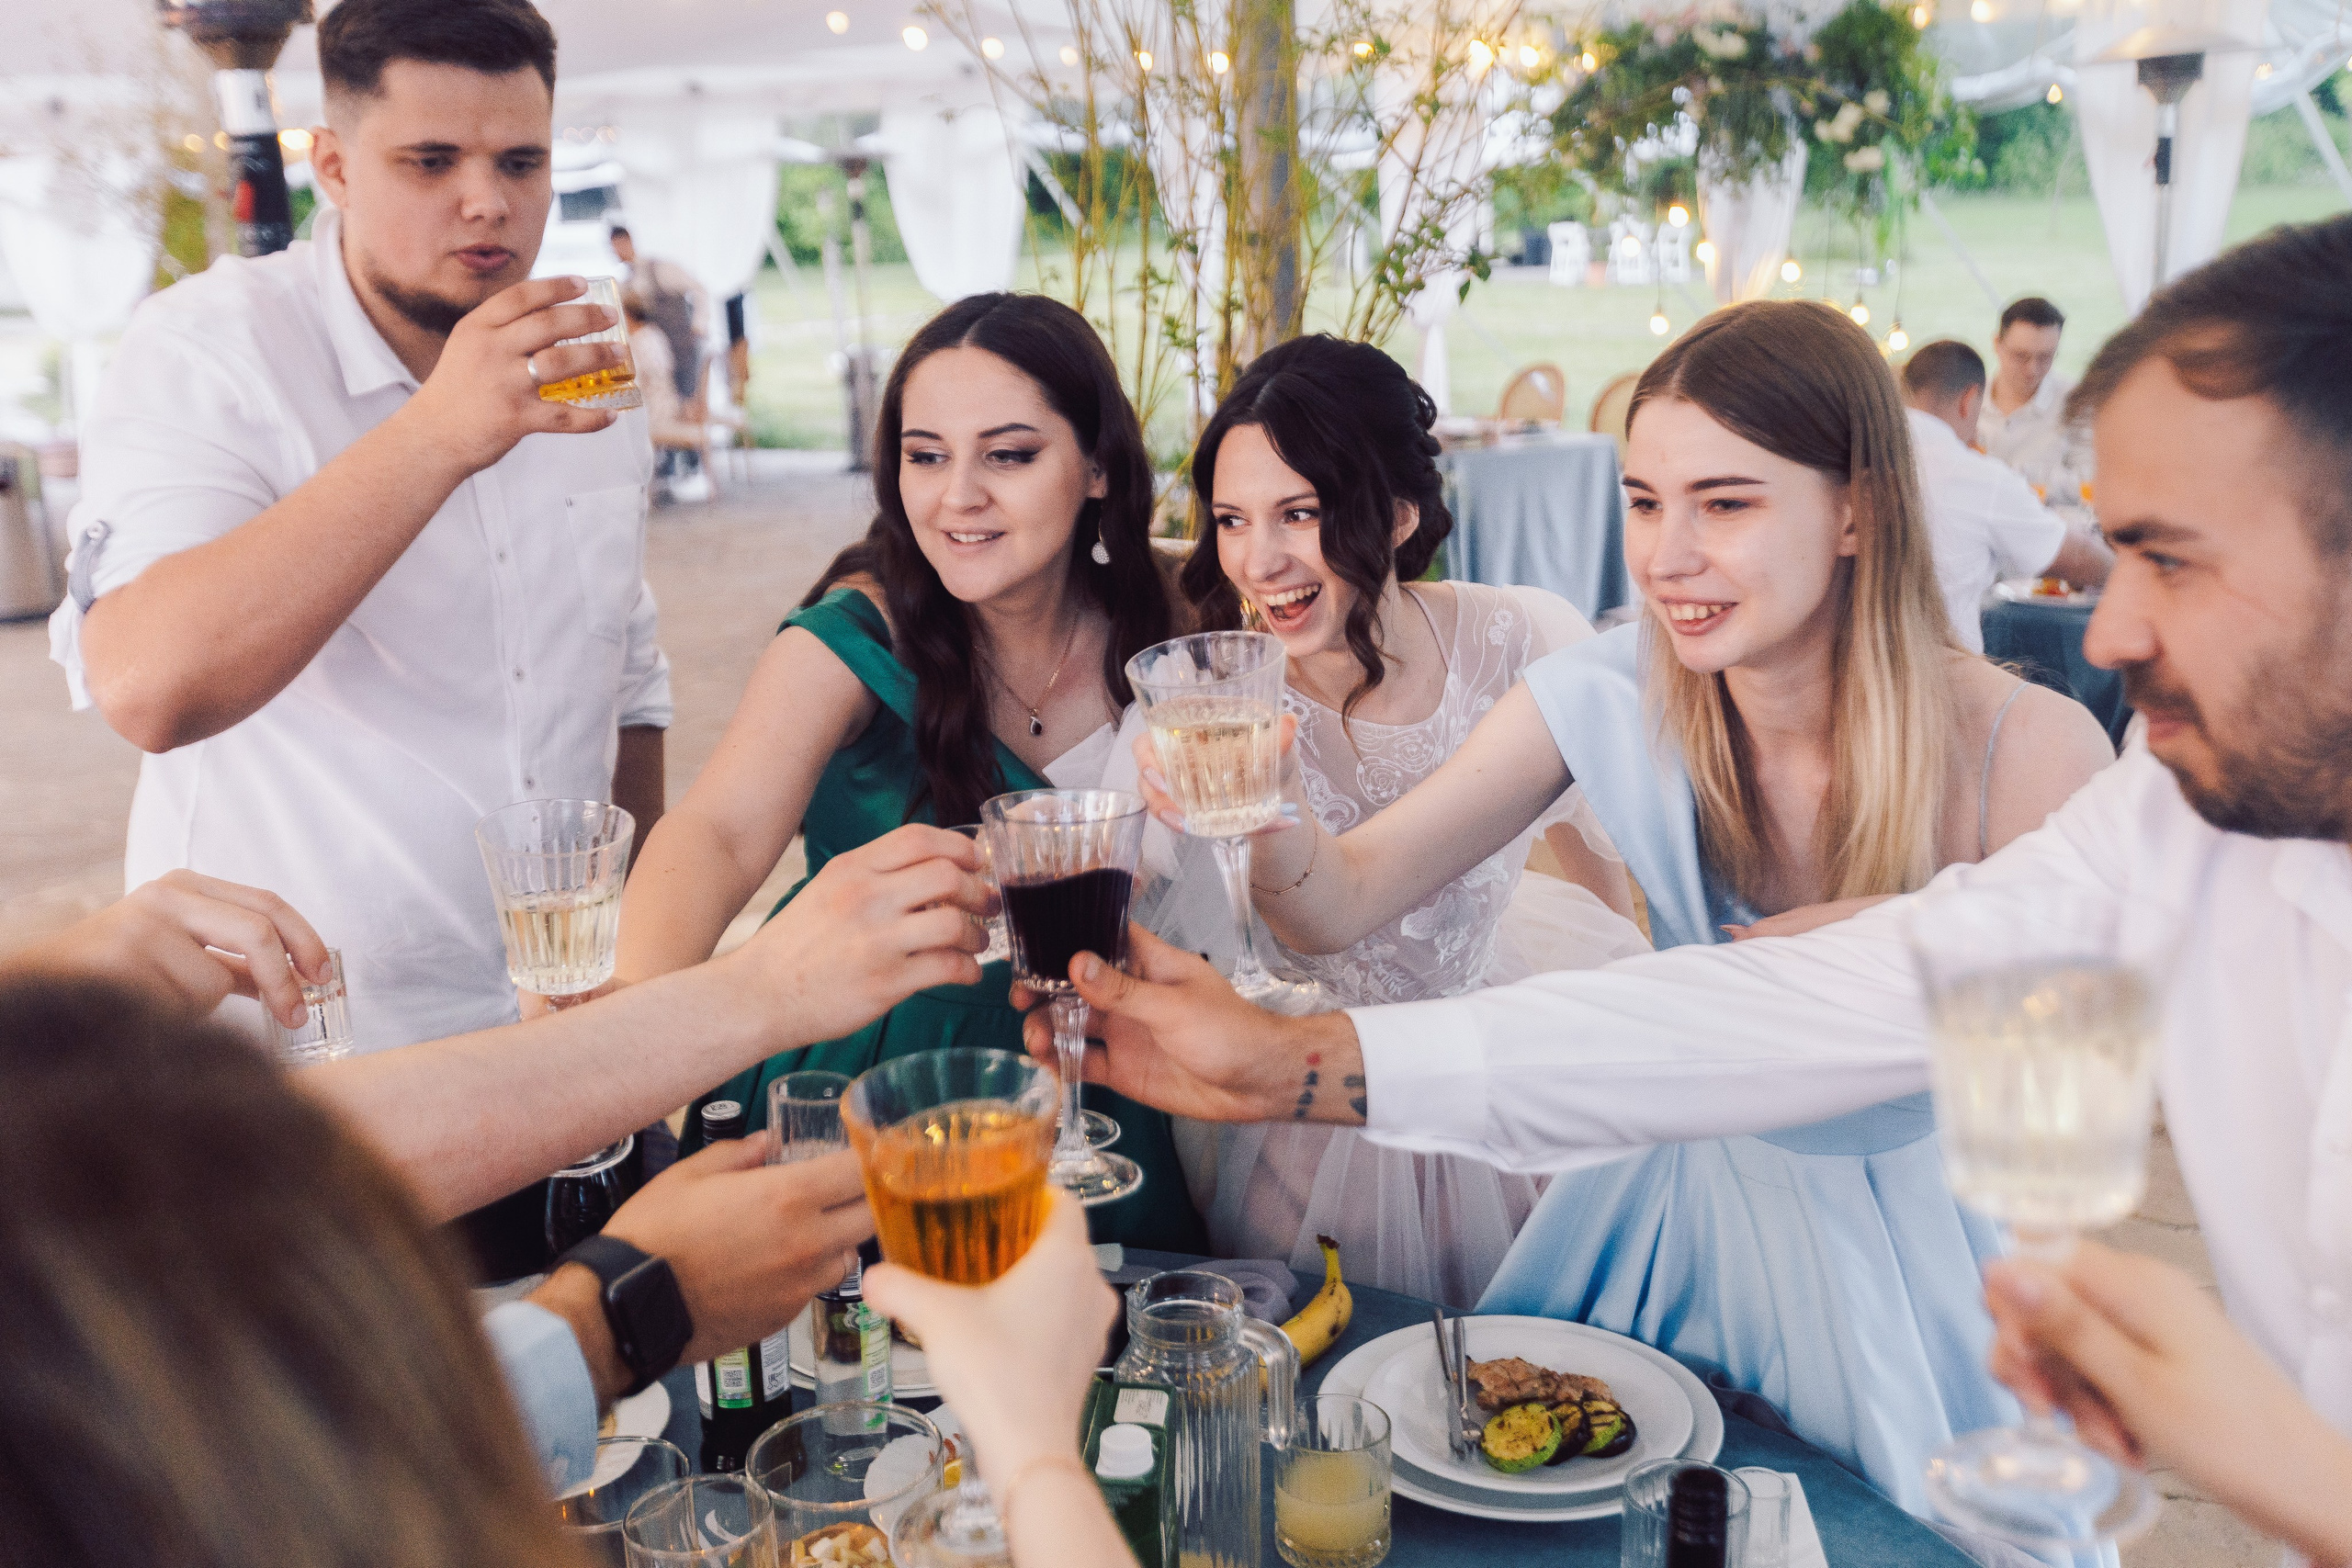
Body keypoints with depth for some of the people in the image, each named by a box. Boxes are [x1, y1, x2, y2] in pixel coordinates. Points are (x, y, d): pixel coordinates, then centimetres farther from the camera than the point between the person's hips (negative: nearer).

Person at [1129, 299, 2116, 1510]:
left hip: (1922, 1241, -2)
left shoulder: (2030, 751, -23)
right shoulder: (1606, 697, -17)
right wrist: (1264, 814, -40)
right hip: (1679, 1199, 2)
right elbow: (1346, 900, -18)